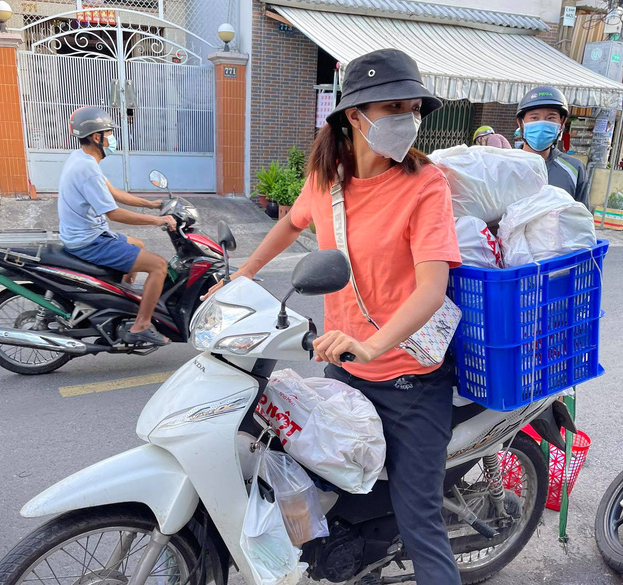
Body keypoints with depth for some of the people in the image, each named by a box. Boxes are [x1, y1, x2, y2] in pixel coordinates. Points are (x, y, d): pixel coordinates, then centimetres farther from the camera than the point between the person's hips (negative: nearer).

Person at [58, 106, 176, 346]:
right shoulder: (88, 168, -24)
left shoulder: (79, 157, 8)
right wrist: (157, 220, -20)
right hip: (89, 243, -11)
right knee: (158, 264, -14)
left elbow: (112, 192, 16)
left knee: (138, 246, 31)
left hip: (83, 235, 11)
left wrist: (150, 204, 15)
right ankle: (140, 327, -11)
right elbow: (113, 213, -25)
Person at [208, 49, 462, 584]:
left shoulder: (425, 184, -17)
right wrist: (243, 273, 18)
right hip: (343, 364, 6)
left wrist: (372, 346, -43)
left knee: (417, 519, -1)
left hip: (410, 376, -5)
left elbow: (432, 287, -28)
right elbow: (294, 222, 20)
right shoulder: (326, 174, -1)